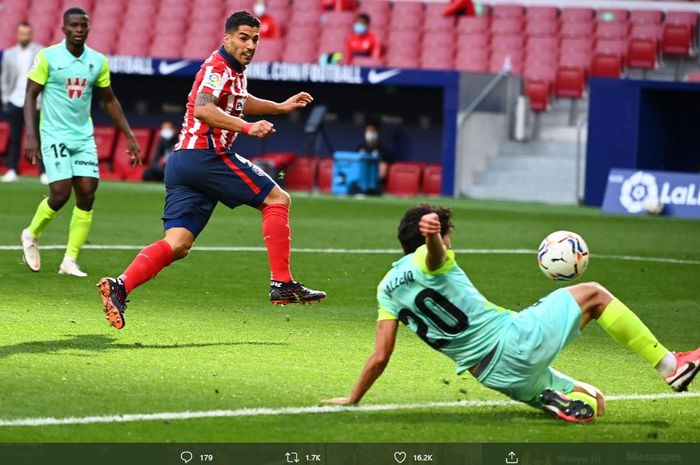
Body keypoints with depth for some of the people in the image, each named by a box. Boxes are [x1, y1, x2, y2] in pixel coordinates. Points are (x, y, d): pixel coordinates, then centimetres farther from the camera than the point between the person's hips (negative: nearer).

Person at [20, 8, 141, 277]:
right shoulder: (47, 57, -7)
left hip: (84, 137, 4)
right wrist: (30, 136, -17)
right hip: (55, 136, -4)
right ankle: (31, 236, 17)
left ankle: (70, 261, 1)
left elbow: (109, 100, 16)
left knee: (87, 195, -7)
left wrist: (129, 136, 13)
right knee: (60, 194, -13)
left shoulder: (98, 61, 5)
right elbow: (30, 96, -6)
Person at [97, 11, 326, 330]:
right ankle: (282, 284, -3)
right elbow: (203, 109, -26)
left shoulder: (234, 70, 22)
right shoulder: (218, 67, -9)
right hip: (206, 156, -9)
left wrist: (281, 107, 44)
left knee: (177, 245, -1)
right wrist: (248, 128, -31)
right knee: (277, 199, 0)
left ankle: (119, 286, -18)